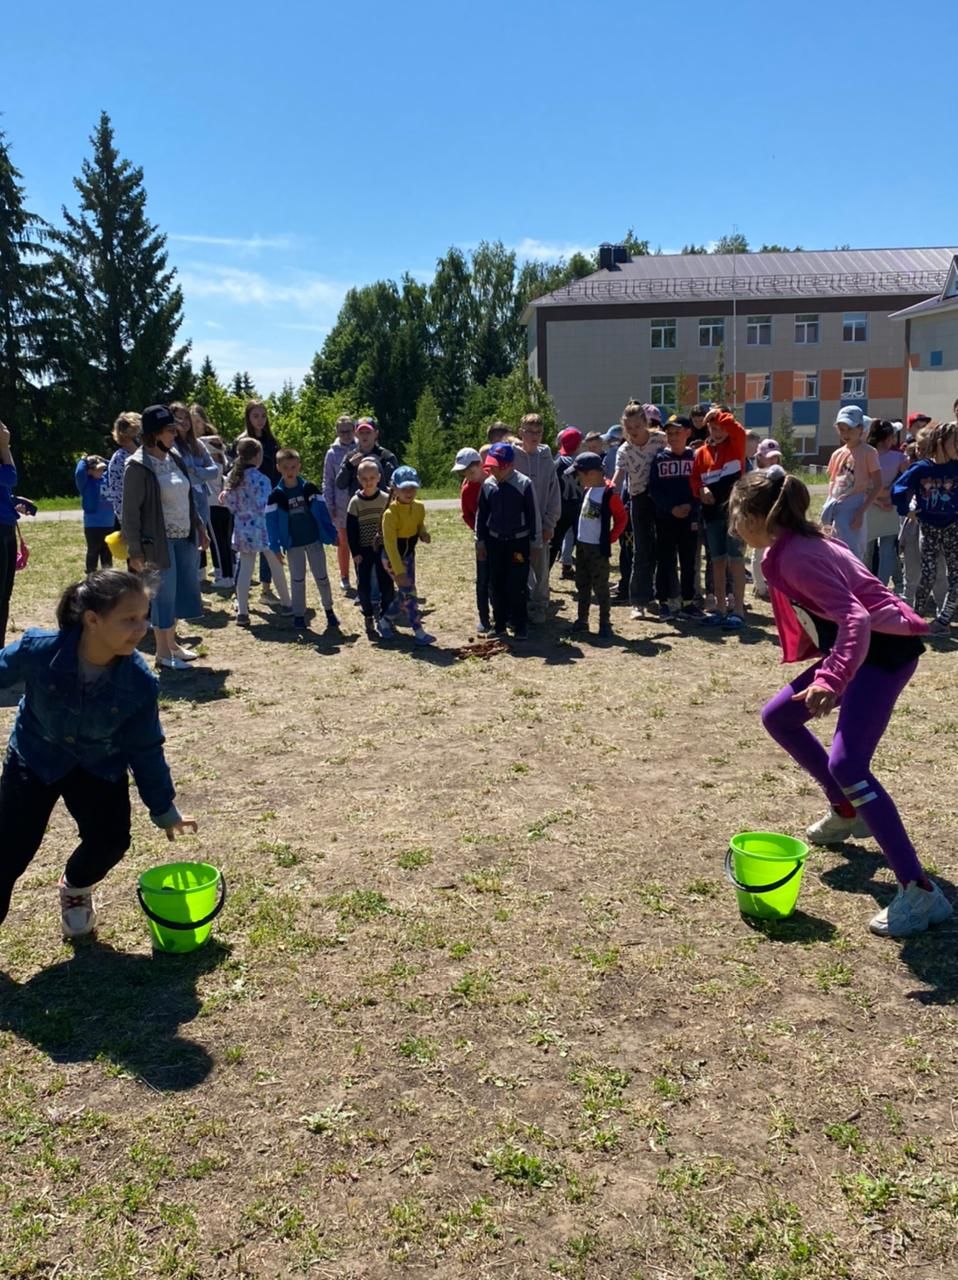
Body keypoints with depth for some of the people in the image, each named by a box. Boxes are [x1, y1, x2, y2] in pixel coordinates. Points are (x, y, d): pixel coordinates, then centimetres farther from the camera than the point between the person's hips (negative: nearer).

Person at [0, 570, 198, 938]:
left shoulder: (140, 681, -26)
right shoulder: (38, 650, -33)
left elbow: (146, 748, -10)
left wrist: (163, 807, -1)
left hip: (100, 766, 1)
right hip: (33, 758, -1)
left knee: (111, 839, -10)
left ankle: (76, 888, 26)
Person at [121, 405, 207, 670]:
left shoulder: (175, 458, 9)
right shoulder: (138, 466, -13)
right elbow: (131, 511, -13)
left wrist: (198, 527, 16)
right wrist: (135, 550, -16)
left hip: (184, 537, 7)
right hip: (159, 540, -7)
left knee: (182, 590, 14)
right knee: (164, 594, 1)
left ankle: (172, 643, 30)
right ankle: (163, 652, 14)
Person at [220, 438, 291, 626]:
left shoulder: (232, 477, 3)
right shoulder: (260, 479, -16)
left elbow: (229, 503, 6)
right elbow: (265, 507, -18)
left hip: (243, 530, 5)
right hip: (262, 529, -5)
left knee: (245, 570, 7)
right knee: (276, 566, 11)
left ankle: (242, 611, 2)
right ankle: (286, 604, 24)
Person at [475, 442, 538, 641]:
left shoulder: (524, 484, -11)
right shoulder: (487, 485, -1)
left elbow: (532, 515, -5)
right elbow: (481, 514, 7)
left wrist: (533, 542, -4)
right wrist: (480, 541, 6)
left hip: (519, 541, -4)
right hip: (494, 541, 4)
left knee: (517, 585, -4)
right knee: (496, 585, 8)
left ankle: (520, 626, 7)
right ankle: (499, 624, 19)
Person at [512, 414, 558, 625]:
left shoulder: (546, 459, 3)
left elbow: (554, 493, 4)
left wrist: (550, 523, 0)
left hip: (540, 525, 2)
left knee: (540, 568, 8)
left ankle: (539, 607, 20)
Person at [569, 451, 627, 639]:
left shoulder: (610, 493, -17)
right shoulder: (587, 489, 6)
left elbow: (621, 518, -11)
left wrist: (610, 538, -9)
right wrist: (579, 534, 14)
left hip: (599, 548, -8)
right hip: (581, 544, 8)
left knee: (600, 587, -2)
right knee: (582, 585, 14)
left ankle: (605, 625, 5)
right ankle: (582, 620, 25)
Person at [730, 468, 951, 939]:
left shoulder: (798, 556, -22)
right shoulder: (791, 545, 6)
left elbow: (855, 617, -34)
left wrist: (830, 681, -47)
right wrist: (829, 669, 33)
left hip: (884, 648, -10)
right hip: (856, 648, 10)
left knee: (846, 764, -22)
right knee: (778, 716, 17)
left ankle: (919, 890, -19)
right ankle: (846, 813, 31)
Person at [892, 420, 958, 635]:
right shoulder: (920, 468, -8)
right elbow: (898, 489, -1)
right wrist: (906, 512, -3)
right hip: (928, 527, -1)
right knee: (927, 575, 0)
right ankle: (914, 616, 17)